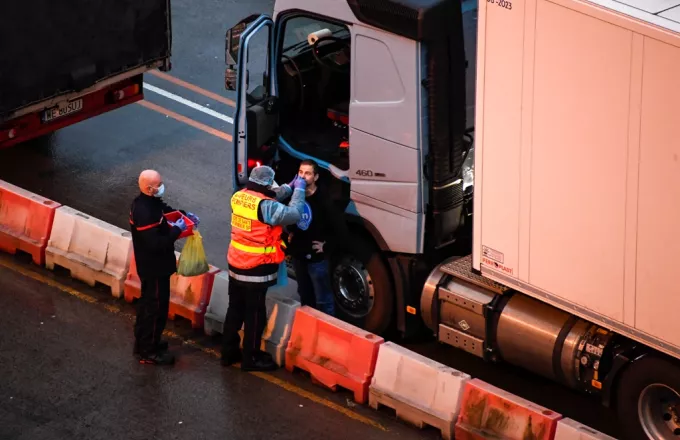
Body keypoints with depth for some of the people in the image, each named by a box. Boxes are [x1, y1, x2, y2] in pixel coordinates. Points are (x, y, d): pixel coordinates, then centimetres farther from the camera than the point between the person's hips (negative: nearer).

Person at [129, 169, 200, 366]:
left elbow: (165, 209, 21)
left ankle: (143, 342, 38)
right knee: (156, 307, 1)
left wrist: (184, 215, 6)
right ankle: (149, 352, 12)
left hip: (150, 265, 10)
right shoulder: (145, 213, -32)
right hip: (154, 267, -10)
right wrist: (177, 229, -22)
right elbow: (156, 243, -33)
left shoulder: (147, 202, 0)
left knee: (147, 303, 23)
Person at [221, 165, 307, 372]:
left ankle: (229, 352, 27)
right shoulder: (265, 206, -24)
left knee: (235, 309, 18)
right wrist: (299, 189, -10)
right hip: (256, 270, -8)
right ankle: (251, 358, 13)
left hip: (236, 265, 8)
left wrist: (289, 187, 15)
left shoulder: (238, 197, 1)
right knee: (255, 314, 4)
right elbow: (294, 214, -23)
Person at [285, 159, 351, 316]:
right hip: (298, 255, 7)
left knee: (323, 300, 1)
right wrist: (290, 233, 9)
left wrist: (327, 247, -14)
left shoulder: (323, 200, -20)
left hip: (316, 258, -6)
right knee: (305, 296, 21)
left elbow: (341, 230, -20)